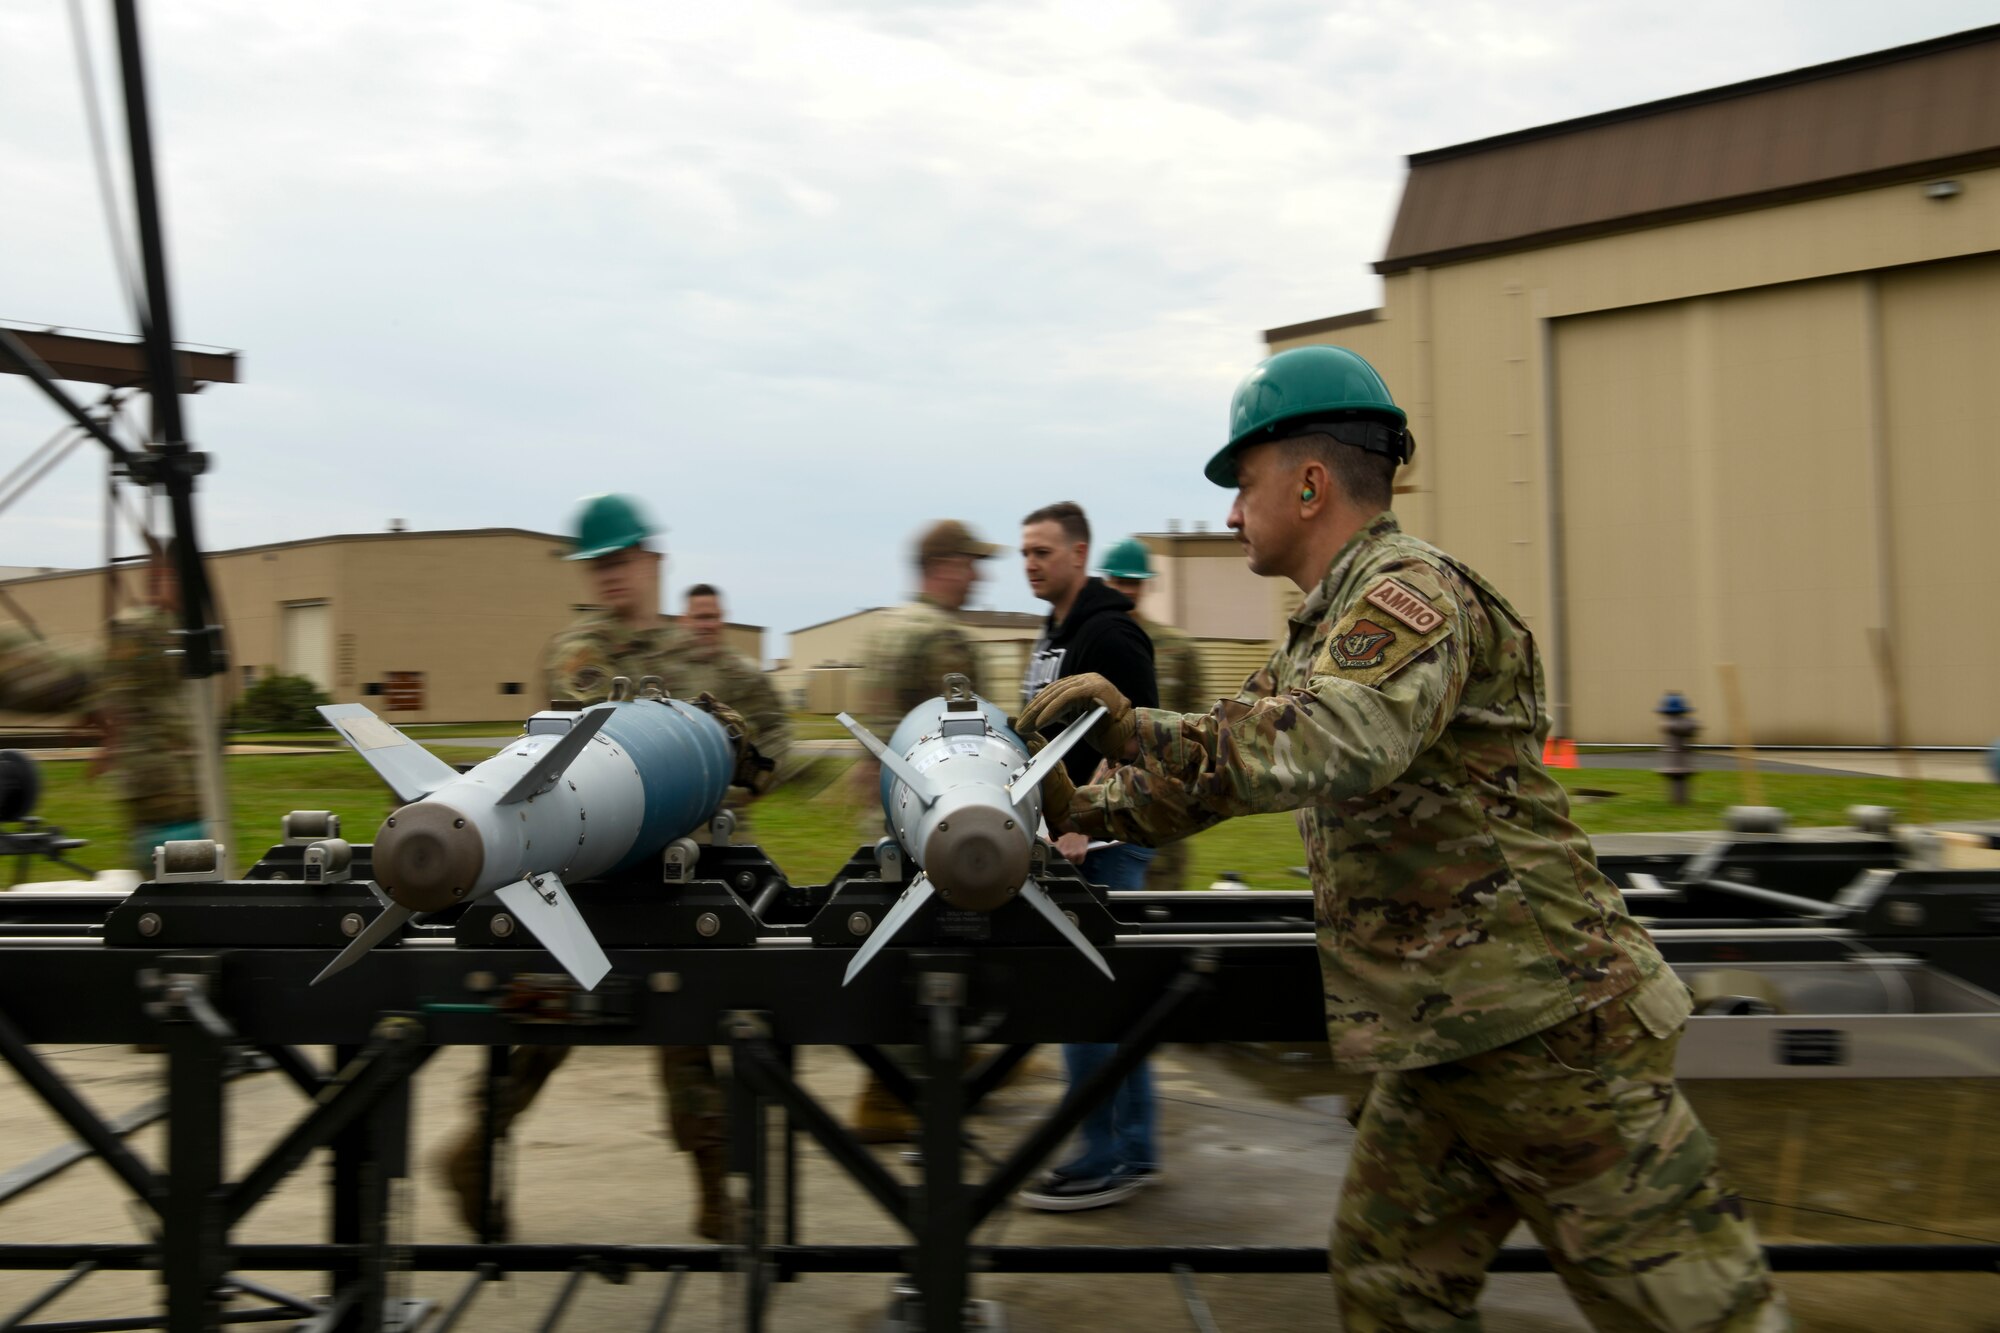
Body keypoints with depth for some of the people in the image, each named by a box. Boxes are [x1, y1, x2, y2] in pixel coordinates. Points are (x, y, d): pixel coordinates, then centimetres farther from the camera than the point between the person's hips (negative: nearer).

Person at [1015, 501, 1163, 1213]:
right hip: (1070, 836, 10)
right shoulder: (1053, 636, 16)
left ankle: (1104, 1163, 5)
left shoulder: (1109, 633, -13)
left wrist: (1082, 826, -22)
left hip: (1105, 840, -10)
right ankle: (1135, 1150, 24)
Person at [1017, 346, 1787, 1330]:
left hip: (1543, 1028, -10)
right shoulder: (1324, 633, 16)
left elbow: (1341, 744, -34)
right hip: (1442, 1037, 10)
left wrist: (1136, 728, -31)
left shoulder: (1410, 587, -15)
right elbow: (1230, 763, 21)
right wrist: (1082, 810, 13)